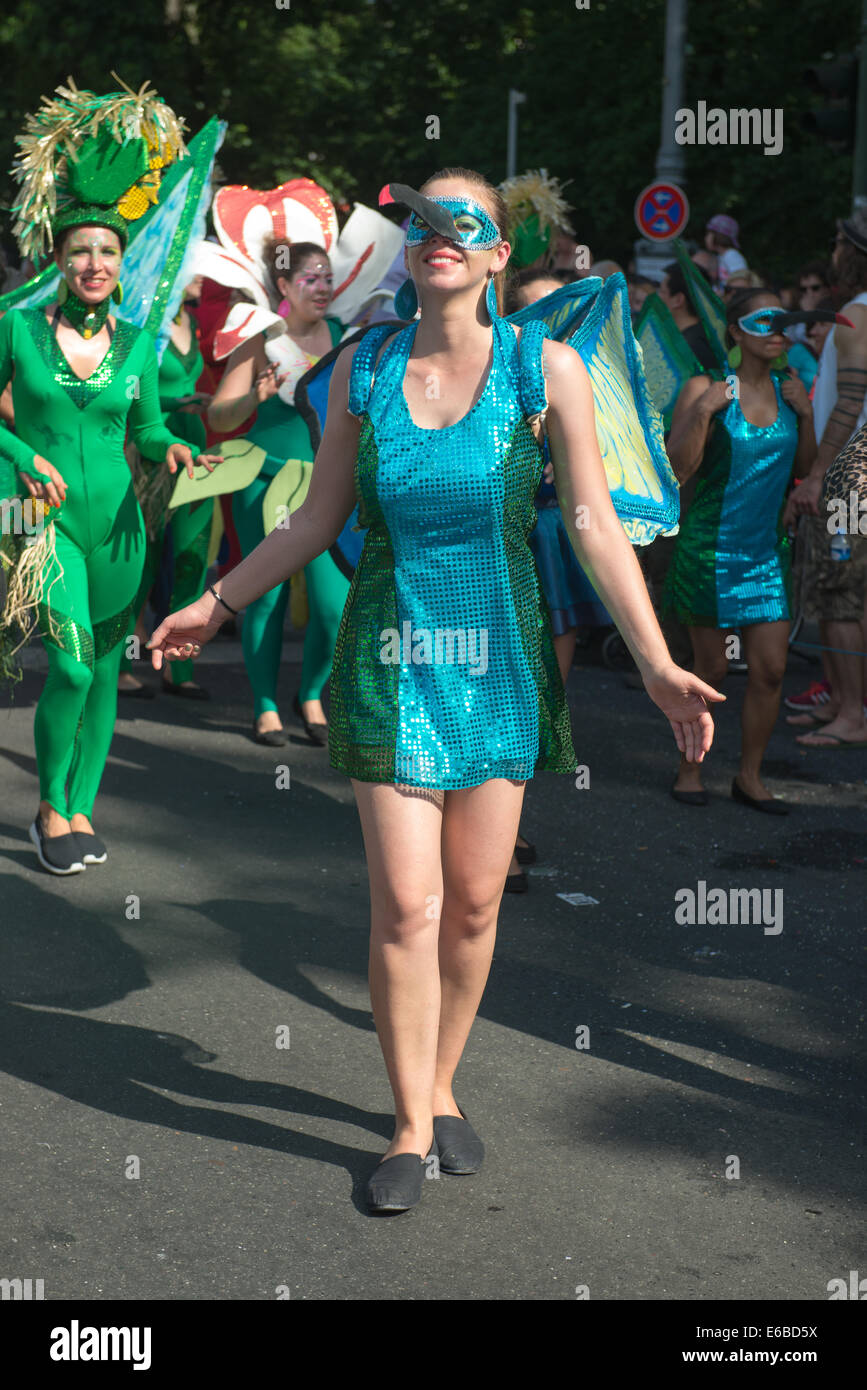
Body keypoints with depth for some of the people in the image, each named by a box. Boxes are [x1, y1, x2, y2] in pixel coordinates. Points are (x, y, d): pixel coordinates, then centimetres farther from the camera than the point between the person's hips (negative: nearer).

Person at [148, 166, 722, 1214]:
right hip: (391, 657, 0)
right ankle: (411, 1127, 13)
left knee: (475, 901, 8)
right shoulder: (362, 369, 0)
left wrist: (656, 663, -9)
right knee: (407, 906, -4)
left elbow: (595, 528, -5)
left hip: (501, 660, 0)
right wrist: (216, 605, 13)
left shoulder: (546, 368, -5)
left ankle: (442, 1087, 30)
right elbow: (316, 520, 10)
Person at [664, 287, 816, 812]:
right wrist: (702, 412, -24)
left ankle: (750, 776, 15)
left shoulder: (787, 389, 8)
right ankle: (690, 768, 21)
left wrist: (806, 414, -2)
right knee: (712, 669, 3)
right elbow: (677, 468, -13)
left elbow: (805, 468, 12)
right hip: (711, 546, -4)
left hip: (768, 548, 5)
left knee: (771, 668, 1)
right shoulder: (706, 388, -8)